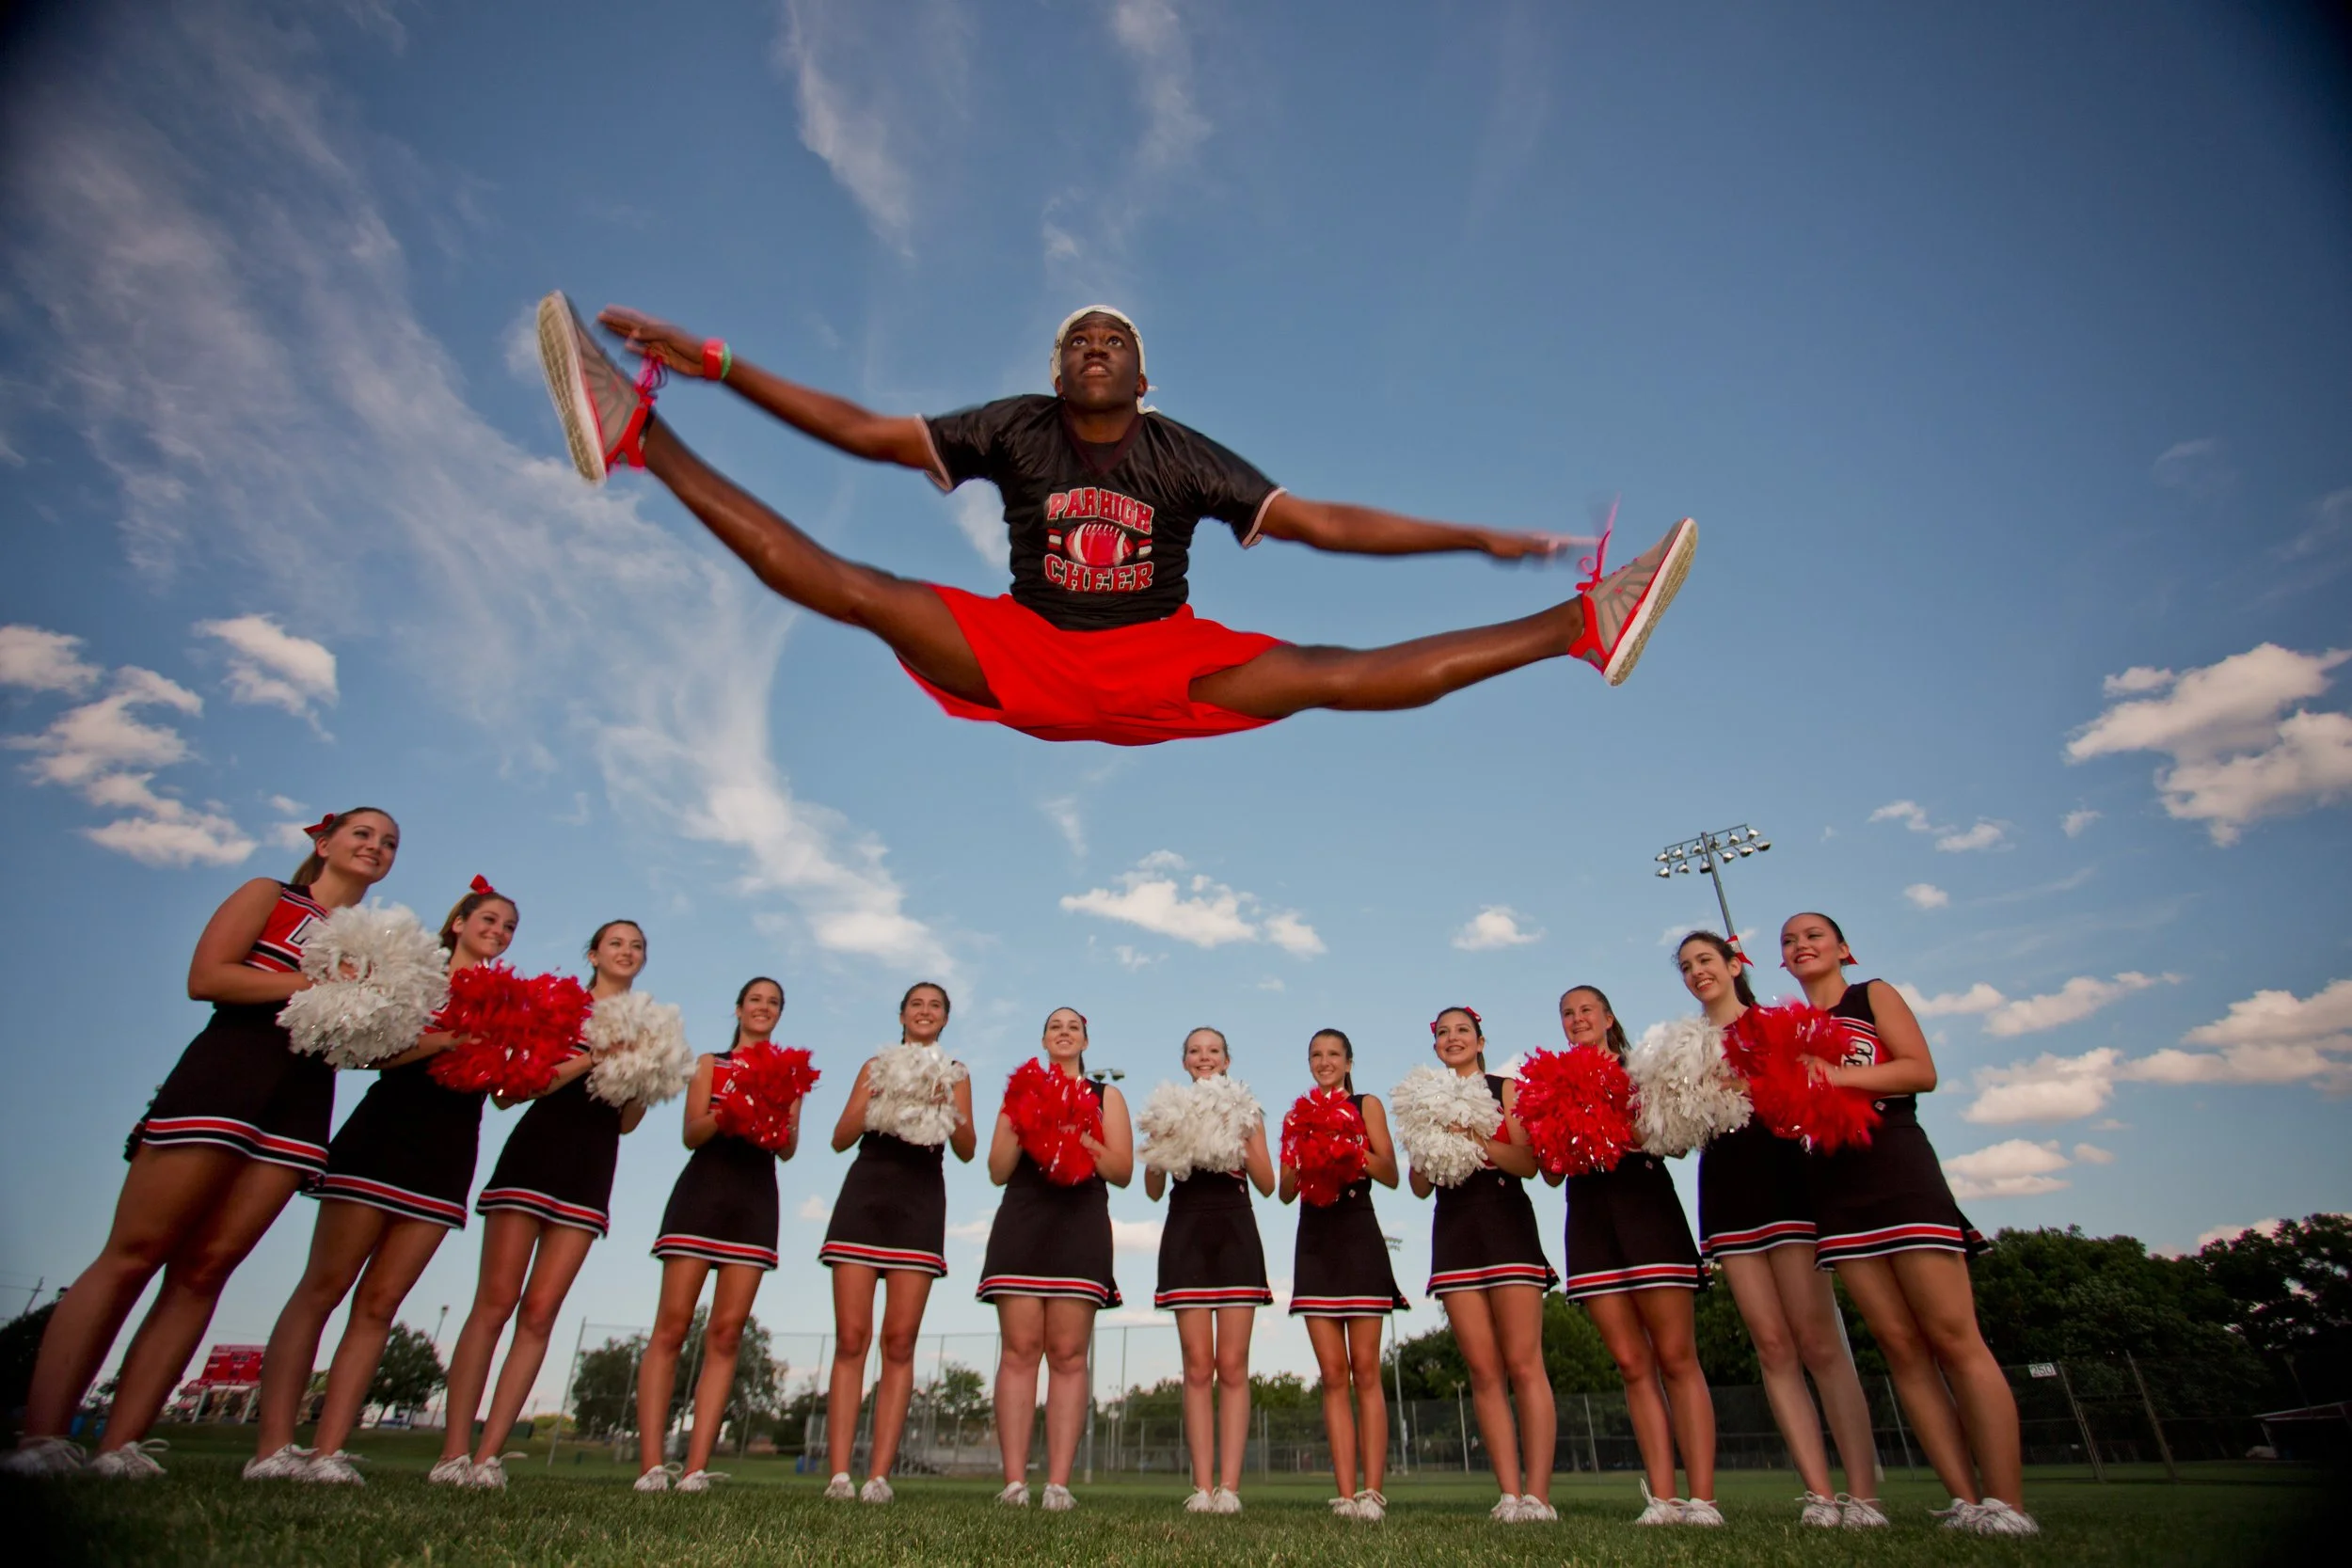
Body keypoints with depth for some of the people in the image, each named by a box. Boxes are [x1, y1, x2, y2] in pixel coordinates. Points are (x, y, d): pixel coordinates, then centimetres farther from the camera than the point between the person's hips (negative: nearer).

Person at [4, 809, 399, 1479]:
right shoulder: (268, 896, 10)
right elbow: (206, 978, -4)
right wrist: (318, 982, -12)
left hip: (304, 1098, 4)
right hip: (225, 1070, -4)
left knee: (204, 1267, 0)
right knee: (134, 1253, -6)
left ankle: (120, 1445, 1)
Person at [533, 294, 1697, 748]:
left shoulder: (1186, 456, -1)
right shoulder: (1012, 430, 1)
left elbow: (1324, 523, -5)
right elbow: (861, 431, -1)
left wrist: (1473, 538, -11)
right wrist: (717, 366, -6)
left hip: (1164, 671, -1)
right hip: (1021, 659, 1)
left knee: (1338, 675, -16)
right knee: (834, 582, -13)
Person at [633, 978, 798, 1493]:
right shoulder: (710, 1064, 14)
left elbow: (789, 1147, 4)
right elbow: (691, 1133, 1)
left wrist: (775, 1117, -18)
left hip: (756, 1199, 1)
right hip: (703, 1190, -1)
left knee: (726, 1333, -4)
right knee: (672, 1325, -8)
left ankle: (696, 1468, -3)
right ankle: (650, 1464, -6)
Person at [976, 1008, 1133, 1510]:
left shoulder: (1106, 1096, 16)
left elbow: (1123, 1171, 6)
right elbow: (998, 1171, 11)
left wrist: (1082, 1138, -10)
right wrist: (1021, 1125, -5)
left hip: (1081, 1226, -1)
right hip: (1022, 1221, 1)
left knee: (1068, 1353, -5)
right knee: (1019, 1347, -6)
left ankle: (1059, 1482, -5)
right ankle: (1014, 1479, -5)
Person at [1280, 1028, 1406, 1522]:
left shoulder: (1366, 1105, 4)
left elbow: (1391, 1175, -5)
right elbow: (1286, 1191, 9)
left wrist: (1354, 1149, -22)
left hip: (1359, 1238, -3)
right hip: (1315, 1241, 3)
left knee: (1365, 1371, -3)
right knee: (1332, 1374, 2)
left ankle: (1372, 1491, 0)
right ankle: (1345, 1493, 3)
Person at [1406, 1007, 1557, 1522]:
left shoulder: (1507, 1090, 5)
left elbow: (1529, 1162, -5)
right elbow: (1420, 1186, 9)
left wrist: (1478, 1140, -19)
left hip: (1506, 1223, -3)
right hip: (1454, 1232, 3)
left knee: (1523, 1363, -7)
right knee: (1483, 1369, 1)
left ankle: (1537, 1494, -3)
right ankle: (1509, 1494, 4)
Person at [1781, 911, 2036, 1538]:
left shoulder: (1873, 996, 7)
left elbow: (1921, 1070, -6)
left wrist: (1834, 1074, -16)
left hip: (1899, 1172, -4)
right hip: (1835, 1189, 4)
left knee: (1953, 1337, -8)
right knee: (1900, 1345, 1)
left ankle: (2008, 1504, -4)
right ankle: (1966, 1501, 4)